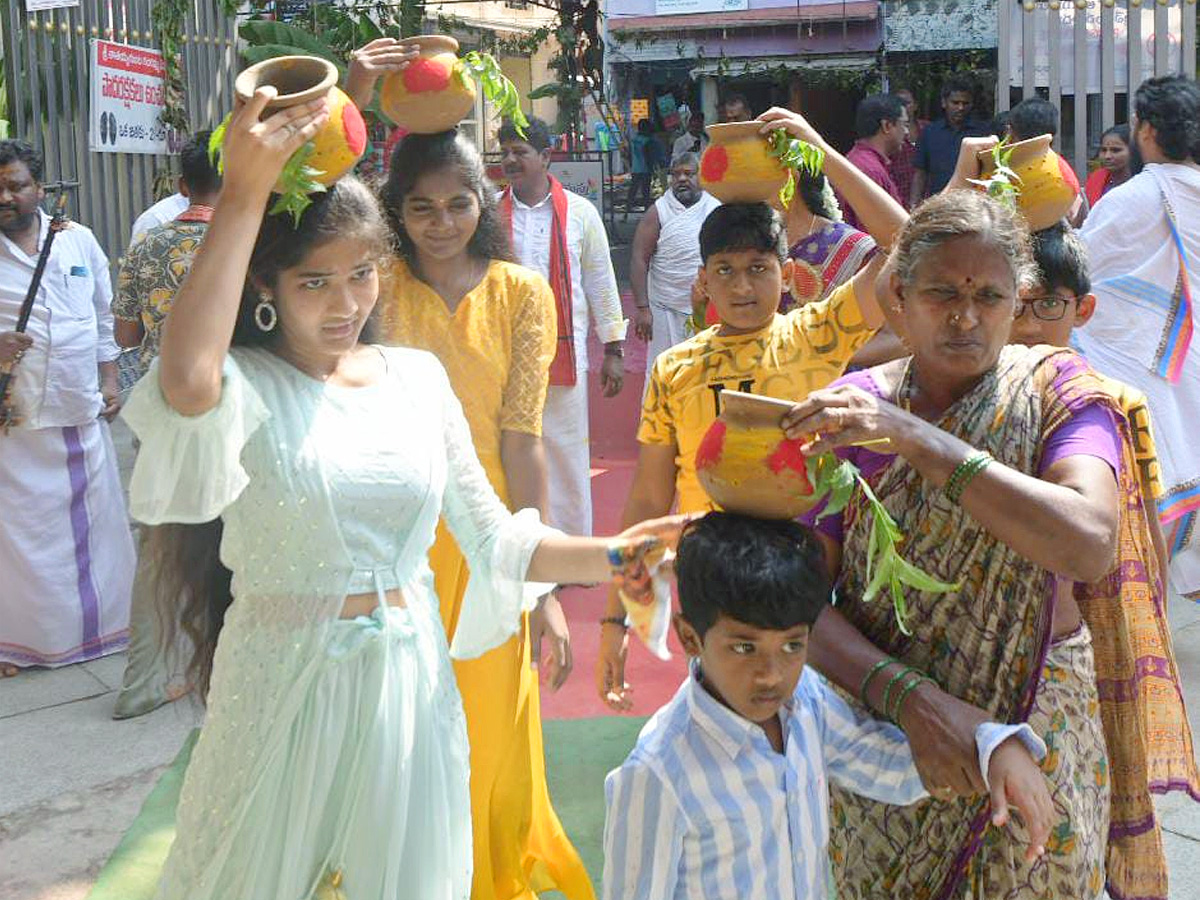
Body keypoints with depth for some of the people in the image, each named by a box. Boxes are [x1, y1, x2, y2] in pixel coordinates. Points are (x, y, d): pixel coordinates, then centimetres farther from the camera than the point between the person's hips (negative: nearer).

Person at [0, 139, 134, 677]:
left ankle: (101, 618, 27)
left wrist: (109, 379, 9)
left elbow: (104, 317, 15)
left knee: (94, 517, 11)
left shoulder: (79, 240, 7)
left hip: (81, 410, 3)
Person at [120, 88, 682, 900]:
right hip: (284, 681, -3)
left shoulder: (417, 376, 4)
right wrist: (245, 195, -32)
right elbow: (185, 384, -37)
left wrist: (611, 557, -10)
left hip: (410, 678, 4)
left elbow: (491, 537, 5)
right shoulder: (250, 385, -10)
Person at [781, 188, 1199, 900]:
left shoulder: (1059, 393, -9)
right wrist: (914, 699, -27)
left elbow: (1090, 545, -29)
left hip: (1036, 735, -1)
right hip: (880, 729, 1)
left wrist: (915, 438, -33)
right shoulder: (847, 412, -6)